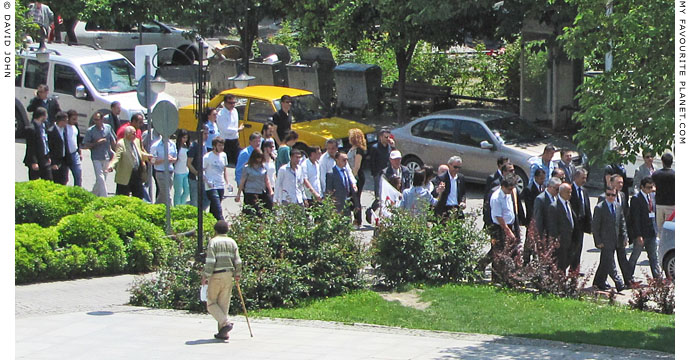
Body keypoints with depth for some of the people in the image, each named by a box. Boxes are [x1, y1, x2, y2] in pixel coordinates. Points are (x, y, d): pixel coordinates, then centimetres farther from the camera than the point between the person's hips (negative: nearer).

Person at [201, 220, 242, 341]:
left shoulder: (213, 242, -5)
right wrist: (237, 274, 18)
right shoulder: (232, 242, 10)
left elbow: (210, 261, -14)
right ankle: (223, 332, 7)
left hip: (216, 276, -5)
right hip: (229, 275, 5)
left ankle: (225, 323, -16)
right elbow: (238, 261, 6)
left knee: (211, 302, 3)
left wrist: (205, 276, -10)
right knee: (224, 303, 9)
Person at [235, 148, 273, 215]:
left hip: (262, 193, 4)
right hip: (250, 193, -4)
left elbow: (266, 181, 17)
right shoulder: (247, 168, -3)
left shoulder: (263, 167, 9)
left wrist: (271, 191, 12)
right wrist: (238, 194, 3)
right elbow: (242, 182, 2)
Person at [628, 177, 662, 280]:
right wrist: (638, 235, -20)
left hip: (651, 232, 7)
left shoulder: (652, 196, 9)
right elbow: (635, 219, -17)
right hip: (641, 233, -7)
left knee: (653, 256, 8)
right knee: (635, 256, 5)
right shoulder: (636, 199, -14)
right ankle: (629, 278, 15)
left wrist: (655, 229, 12)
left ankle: (657, 276, 9)